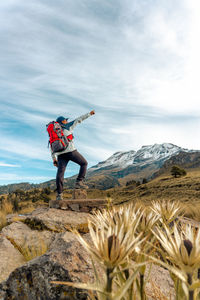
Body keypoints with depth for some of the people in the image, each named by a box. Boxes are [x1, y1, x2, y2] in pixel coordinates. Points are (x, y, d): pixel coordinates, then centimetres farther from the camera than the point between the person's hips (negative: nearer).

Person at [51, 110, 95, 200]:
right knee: (84, 163, 13)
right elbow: (78, 119, 16)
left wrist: (54, 159, 12)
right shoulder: (68, 126, 10)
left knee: (60, 173, 0)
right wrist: (89, 114, 26)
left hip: (61, 155, 4)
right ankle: (79, 182, 1)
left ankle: (59, 194, -6)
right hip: (71, 151, -4)